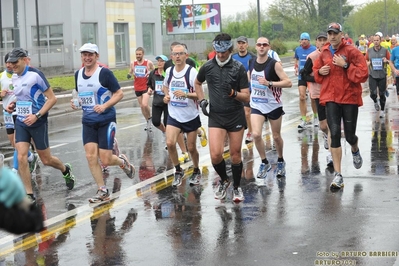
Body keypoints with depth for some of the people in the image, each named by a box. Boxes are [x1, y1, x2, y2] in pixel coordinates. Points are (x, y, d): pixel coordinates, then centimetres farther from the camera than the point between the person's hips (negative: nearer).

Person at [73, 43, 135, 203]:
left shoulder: (104, 73, -11)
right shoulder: (78, 74, 7)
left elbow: (119, 93, -9)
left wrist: (104, 106, -22)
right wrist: (76, 102, 1)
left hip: (106, 120, -5)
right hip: (88, 121, 5)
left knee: (106, 160, -6)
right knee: (90, 156, -5)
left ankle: (123, 162, 29)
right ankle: (102, 191, 8)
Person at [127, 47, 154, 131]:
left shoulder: (149, 63, -6)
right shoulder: (133, 63, 3)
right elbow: (130, 72, 17)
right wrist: (129, 75, -6)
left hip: (146, 87, -4)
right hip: (137, 88, 4)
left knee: (145, 105, -20)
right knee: (141, 106, 10)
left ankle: (149, 118, 7)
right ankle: (148, 122, 25)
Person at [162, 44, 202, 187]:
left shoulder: (192, 72, -14)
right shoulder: (169, 71, 1)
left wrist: (185, 94, -31)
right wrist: (166, 96, 1)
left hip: (191, 116, -3)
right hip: (173, 115, 3)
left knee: (191, 148, 7)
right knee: (170, 143, -15)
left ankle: (196, 171, 33)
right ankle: (178, 171, 6)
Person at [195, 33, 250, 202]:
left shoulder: (239, 68, -7)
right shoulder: (207, 67, -1)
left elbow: (246, 97, -7)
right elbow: (197, 83, 21)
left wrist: (233, 93, -26)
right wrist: (201, 100, 7)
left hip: (236, 117, -1)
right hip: (215, 117, 1)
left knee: (235, 155, 6)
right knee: (215, 154, -12)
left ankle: (236, 187, 28)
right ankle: (223, 181, 17)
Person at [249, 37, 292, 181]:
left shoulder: (274, 64, -15)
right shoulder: (251, 63, 0)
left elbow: (288, 82, -21)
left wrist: (269, 83, -29)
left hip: (274, 105, -3)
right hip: (256, 105, 3)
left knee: (276, 136, 10)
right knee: (256, 134, -14)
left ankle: (280, 161, 35)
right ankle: (264, 163, 6)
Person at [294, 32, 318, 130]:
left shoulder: (314, 49, -8)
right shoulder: (298, 50, 5)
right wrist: (296, 68, 5)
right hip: (301, 76, 3)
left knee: (313, 98, 7)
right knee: (302, 97, -6)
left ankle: (315, 117, 26)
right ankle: (303, 120, -3)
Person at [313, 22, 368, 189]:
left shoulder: (351, 51, -7)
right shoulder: (324, 53, 6)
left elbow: (363, 74, -14)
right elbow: (316, 71, 23)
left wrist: (345, 65, -21)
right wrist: (320, 72, 1)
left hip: (350, 98, -2)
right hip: (331, 98, 2)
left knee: (349, 135, 6)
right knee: (335, 133, -10)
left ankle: (355, 151, 47)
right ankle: (338, 175, -6)